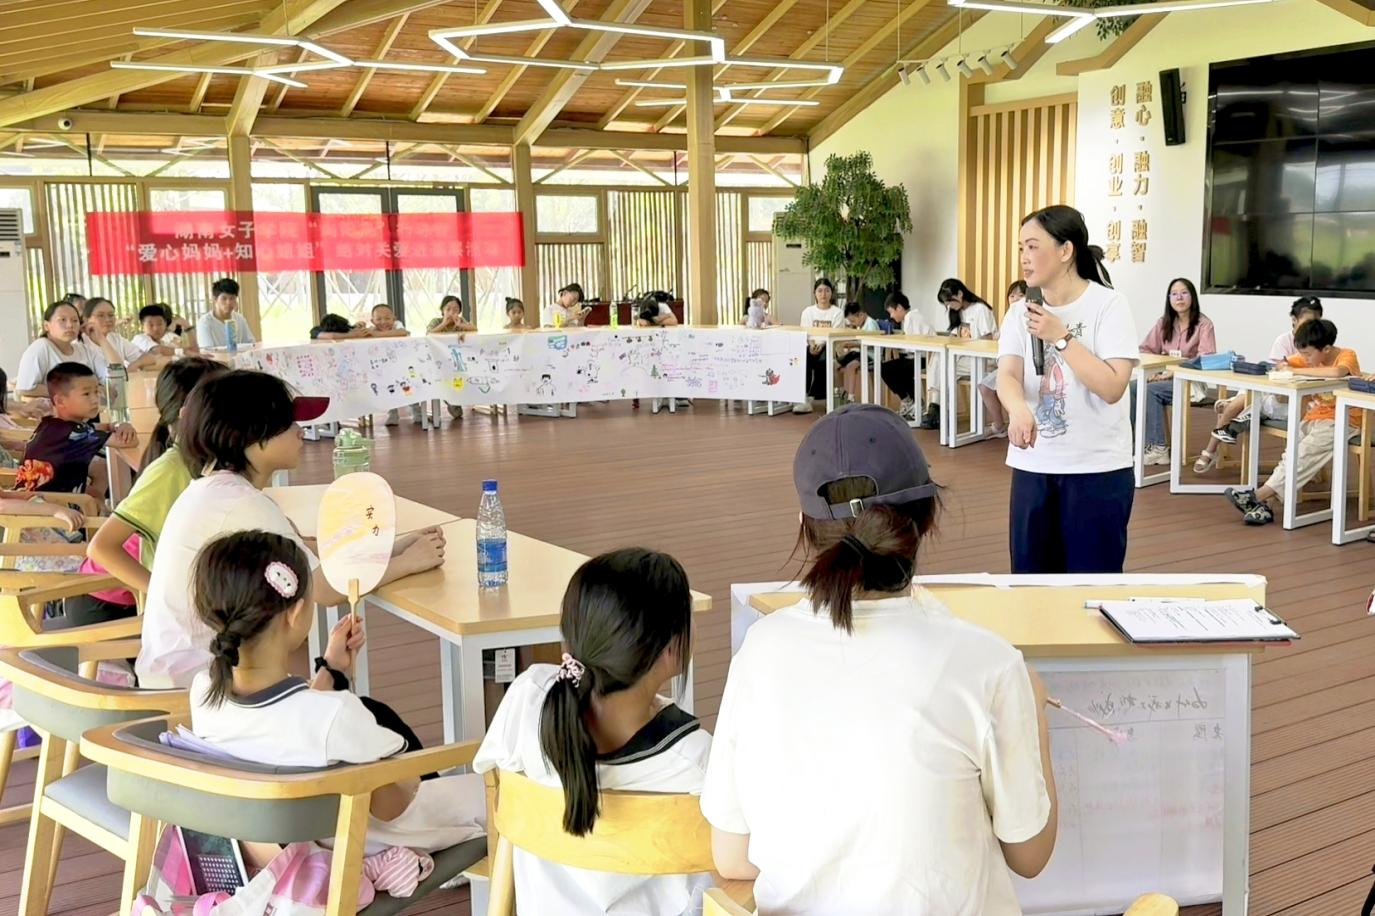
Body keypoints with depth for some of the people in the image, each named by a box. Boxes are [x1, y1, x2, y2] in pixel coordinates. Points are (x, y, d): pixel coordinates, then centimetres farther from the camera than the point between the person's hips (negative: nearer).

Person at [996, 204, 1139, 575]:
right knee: (1031, 579, 9)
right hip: (1032, 466, 4)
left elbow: (1112, 388, -15)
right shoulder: (1020, 313, 5)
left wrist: (1060, 337, -19)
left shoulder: (1108, 304, -7)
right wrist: (1018, 410, -33)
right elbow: (1007, 375, -11)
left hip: (1097, 468, -4)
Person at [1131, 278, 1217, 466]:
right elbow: (1145, 350, 12)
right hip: (1166, 377, 5)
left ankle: (1158, 449, -26)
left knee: (1150, 391, -30)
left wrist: (1174, 372, -24)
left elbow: (1205, 360, -16)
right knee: (1132, 387, -23)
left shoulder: (1204, 324, -6)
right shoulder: (1164, 323, 13)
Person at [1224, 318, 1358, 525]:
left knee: (1305, 452, -28)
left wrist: (1297, 371, -28)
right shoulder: (1312, 357, 6)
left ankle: (1260, 496, -34)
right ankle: (1264, 503, -32)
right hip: (1315, 417, 6)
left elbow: (1336, 372, -36)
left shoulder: (1347, 356, -13)